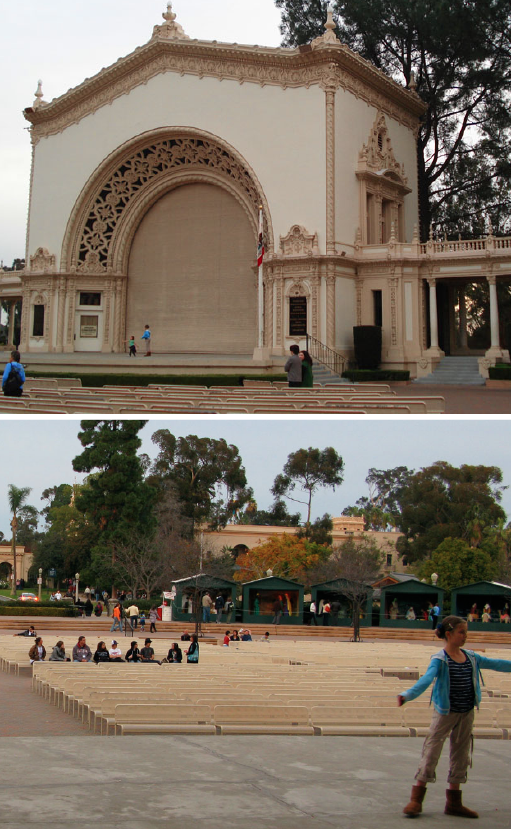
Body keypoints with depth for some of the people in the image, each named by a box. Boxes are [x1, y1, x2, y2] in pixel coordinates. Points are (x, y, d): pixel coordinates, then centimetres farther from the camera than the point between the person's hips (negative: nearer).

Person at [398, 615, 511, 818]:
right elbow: (427, 678, -29)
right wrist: (408, 694, -45)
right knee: (432, 750, -4)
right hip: (445, 713, -6)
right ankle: (416, 799, 6)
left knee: (461, 755, 11)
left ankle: (454, 802, 22)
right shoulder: (440, 659, -15)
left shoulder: (471, 657, 5)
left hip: (466, 714, 6)